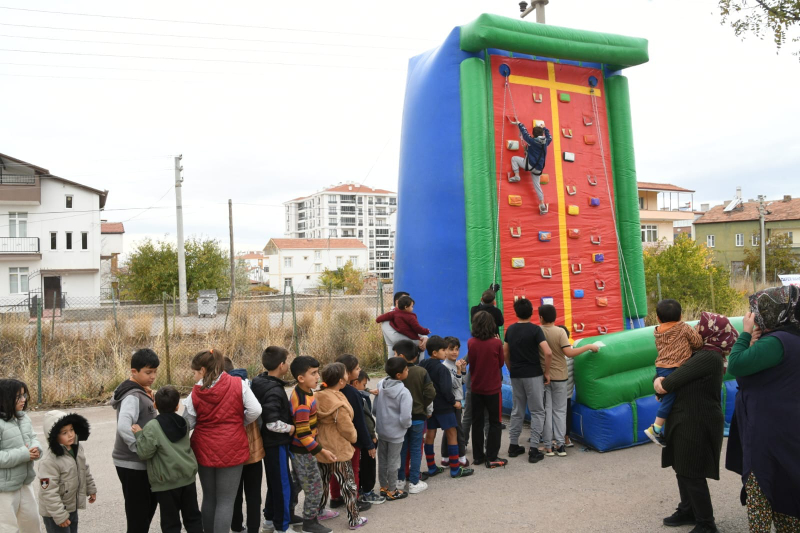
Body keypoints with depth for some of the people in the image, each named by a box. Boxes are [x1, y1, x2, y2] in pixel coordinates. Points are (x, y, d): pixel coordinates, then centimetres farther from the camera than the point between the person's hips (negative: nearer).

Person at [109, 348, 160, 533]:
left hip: (141, 462, 10)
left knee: (150, 504, 21)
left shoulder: (140, 392, 10)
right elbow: (124, 427, -33)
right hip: (132, 464, -10)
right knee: (138, 513, 1)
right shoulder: (133, 396, -20)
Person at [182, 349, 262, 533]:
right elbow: (255, 411, -11)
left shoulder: (195, 393, -6)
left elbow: (188, 424, 1)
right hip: (231, 449, -2)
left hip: (205, 449, 2)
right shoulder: (238, 384, -9)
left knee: (209, 498, 19)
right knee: (226, 501, 4)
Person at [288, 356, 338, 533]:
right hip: (303, 451, -9)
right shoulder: (303, 403, -30)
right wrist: (321, 451, -24)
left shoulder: (302, 392, 1)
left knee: (298, 484, 22)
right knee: (315, 487, 4)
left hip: (299, 449, 9)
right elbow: (303, 435, -28)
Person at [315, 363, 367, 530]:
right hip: (338, 450, -7)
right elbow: (347, 430, -19)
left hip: (321, 447, 7)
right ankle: (354, 520, 18)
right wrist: (354, 437, 2)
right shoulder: (339, 404, -27)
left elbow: (317, 421, 5)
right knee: (348, 485, 8)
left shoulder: (319, 397, -5)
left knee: (322, 481, 23)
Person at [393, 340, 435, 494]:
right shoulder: (421, 372, -11)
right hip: (418, 416, 0)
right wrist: (422, 406, 4)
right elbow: (431, 393, -13)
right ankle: (414, 483, 12)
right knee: (416, 449, 9)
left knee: (401, 448, 14)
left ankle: (400, 480, 23)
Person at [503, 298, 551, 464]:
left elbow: (505, 353, 9)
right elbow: (548, 353, -20)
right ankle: (534, 449, 0)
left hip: (516, 375, 5)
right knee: (537, 412, 4)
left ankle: (513, 446, 20)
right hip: (533, 375, -5)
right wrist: (547, 372, -8)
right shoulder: (535, 329, -11)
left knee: (517, 411, 15)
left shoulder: (510, 329, 4)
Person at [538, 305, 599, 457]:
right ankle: (560, 445, 11)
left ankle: (548, 446, 10)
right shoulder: (560, 332, -12)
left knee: (546, 411, 8)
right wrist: (589, 347, -11)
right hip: (559, 376, -1)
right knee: (559, 411, 11)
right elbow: (569, 353, -19)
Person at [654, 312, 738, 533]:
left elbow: (665, 387, -21)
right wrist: (661, 382, -7)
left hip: (697, 424, -10)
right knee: (682, 469, 19)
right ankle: (688, 511, 34)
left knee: (692, 474, 1)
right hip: (688, 420, 10)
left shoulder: (708, 357, -23)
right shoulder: (703, 354, 12)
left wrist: (660, 384, 0)